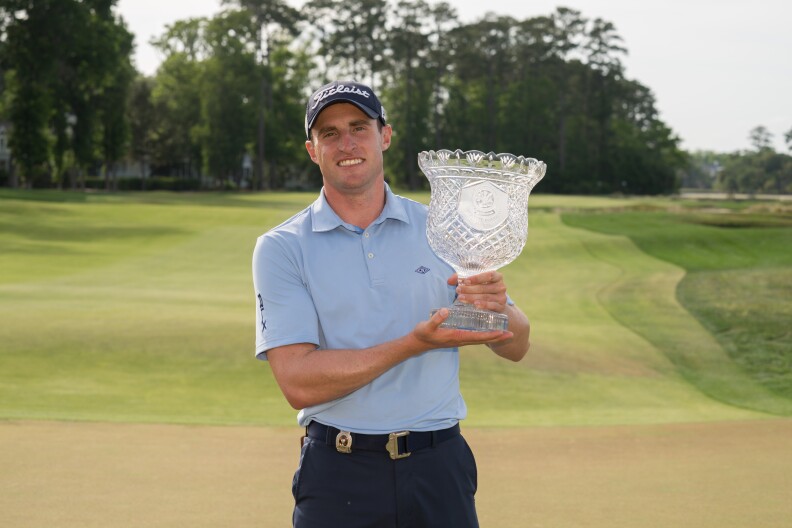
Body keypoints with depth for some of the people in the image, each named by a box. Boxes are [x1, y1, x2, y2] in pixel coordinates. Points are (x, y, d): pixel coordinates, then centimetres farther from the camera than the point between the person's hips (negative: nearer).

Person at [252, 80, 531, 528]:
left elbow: (517, 346, 6)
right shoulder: (281, 248, -2)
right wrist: (417, 343, -20)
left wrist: (496, 308, -18)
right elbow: (298, 382, -14)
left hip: (439, 470, 2)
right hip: (339, 474, -2)